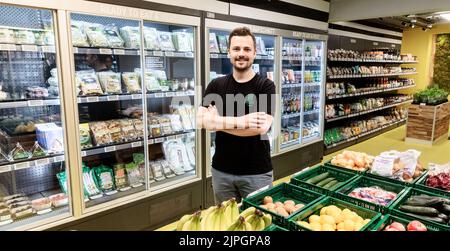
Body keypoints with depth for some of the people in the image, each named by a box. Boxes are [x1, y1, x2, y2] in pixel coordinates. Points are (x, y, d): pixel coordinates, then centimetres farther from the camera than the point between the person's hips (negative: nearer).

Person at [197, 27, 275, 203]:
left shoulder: (265, 86, -7)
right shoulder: (216, 86, 1)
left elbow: (262, 127, -20)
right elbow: (201, 120, -11)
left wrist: (217, 121, -16)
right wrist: (239, 121, -24)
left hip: (256, 172, -3)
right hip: (221, 170, 3)